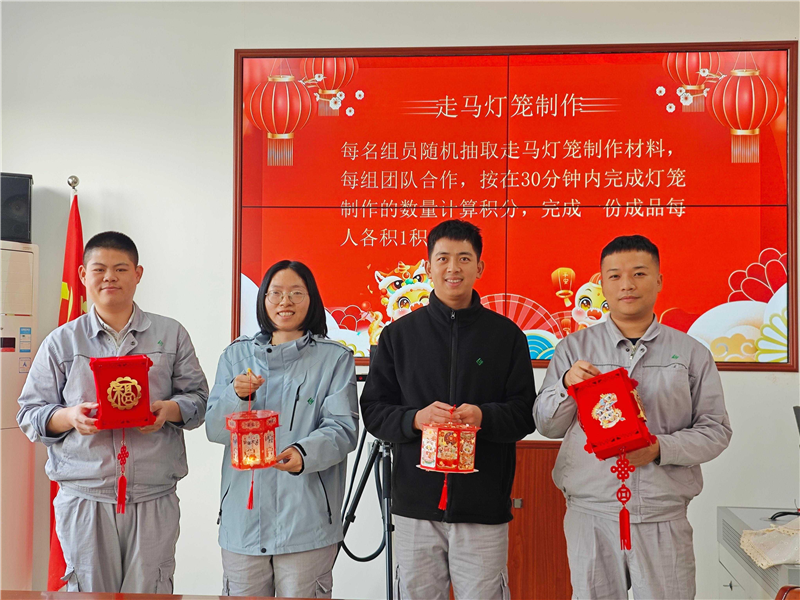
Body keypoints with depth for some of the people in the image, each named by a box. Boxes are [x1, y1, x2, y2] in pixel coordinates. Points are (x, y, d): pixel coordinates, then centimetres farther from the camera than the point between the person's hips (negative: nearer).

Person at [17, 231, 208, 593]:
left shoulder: (171, 334, 8)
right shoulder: (61, 342, 8)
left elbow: (198, 397, 9)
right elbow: (30, 413, 8)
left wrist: (169, 410, -12)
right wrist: (70, 417, -12)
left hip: (154, 499, 0)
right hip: (83, 498, 0)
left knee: (149, 591, 2)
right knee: (90, 591, 5)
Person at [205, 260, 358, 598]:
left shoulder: (335, 358, 3)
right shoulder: (236, 355, 11)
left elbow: (343, 428, -7)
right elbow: (214, 430, 6)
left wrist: (304, 453, -27)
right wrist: (236, 396, -15)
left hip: (307, 521, -2)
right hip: (243, 517, 3)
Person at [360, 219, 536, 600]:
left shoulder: (506, 335, 5)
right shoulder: (399, 334, 7)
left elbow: (526, 414, 4)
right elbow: (372, 411, 6)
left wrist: (484, 417, -17)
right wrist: (415, 418, -14)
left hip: (484, 507, -1)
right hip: (415, 503, 1)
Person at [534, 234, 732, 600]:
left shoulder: (691, 353, 7)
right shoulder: (574, 348, 7)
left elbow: (716, 430, 4)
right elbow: (546, 426, 7)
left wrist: (661, 447, -12)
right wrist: (567, 385, -12)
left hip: (663, 518, 0)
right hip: (591, 514, 0)